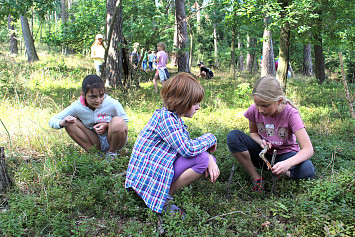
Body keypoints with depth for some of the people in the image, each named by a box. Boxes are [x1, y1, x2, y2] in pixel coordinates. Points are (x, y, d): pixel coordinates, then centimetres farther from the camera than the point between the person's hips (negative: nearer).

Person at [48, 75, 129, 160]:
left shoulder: (112, 104, -21)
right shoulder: (77, 107, -16)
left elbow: (125, 120, -5)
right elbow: (52, 121, -12)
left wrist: (107, 125, -24)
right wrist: (61, 123, -38)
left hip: (114, 140, -2)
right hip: (96, 143, 2)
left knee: (118, 122, -33)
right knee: (70, 123, -16)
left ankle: (112, 153, -5)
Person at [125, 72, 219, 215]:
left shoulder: (176, 118, 10)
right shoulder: (165, 118, -20)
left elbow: (188, 144, 10)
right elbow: (187, 149, -26)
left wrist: (209, 158, -9)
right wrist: (210, 138, -8)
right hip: (149, 175, -10)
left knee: (209, 159, 8)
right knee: (202, 159, -21)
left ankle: (165, 192, 5)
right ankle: (166, 196, -8)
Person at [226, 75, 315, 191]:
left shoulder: (290, 113, -23)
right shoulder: (254, 110, -15)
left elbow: (308, 149, -29)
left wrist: (287, 163, -48)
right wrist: (261, 141, -19)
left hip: (285, 154, -2)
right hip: (263, 153, 3)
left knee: (307, 170, -36)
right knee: (233, 136, -24)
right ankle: (256, 178, -15)